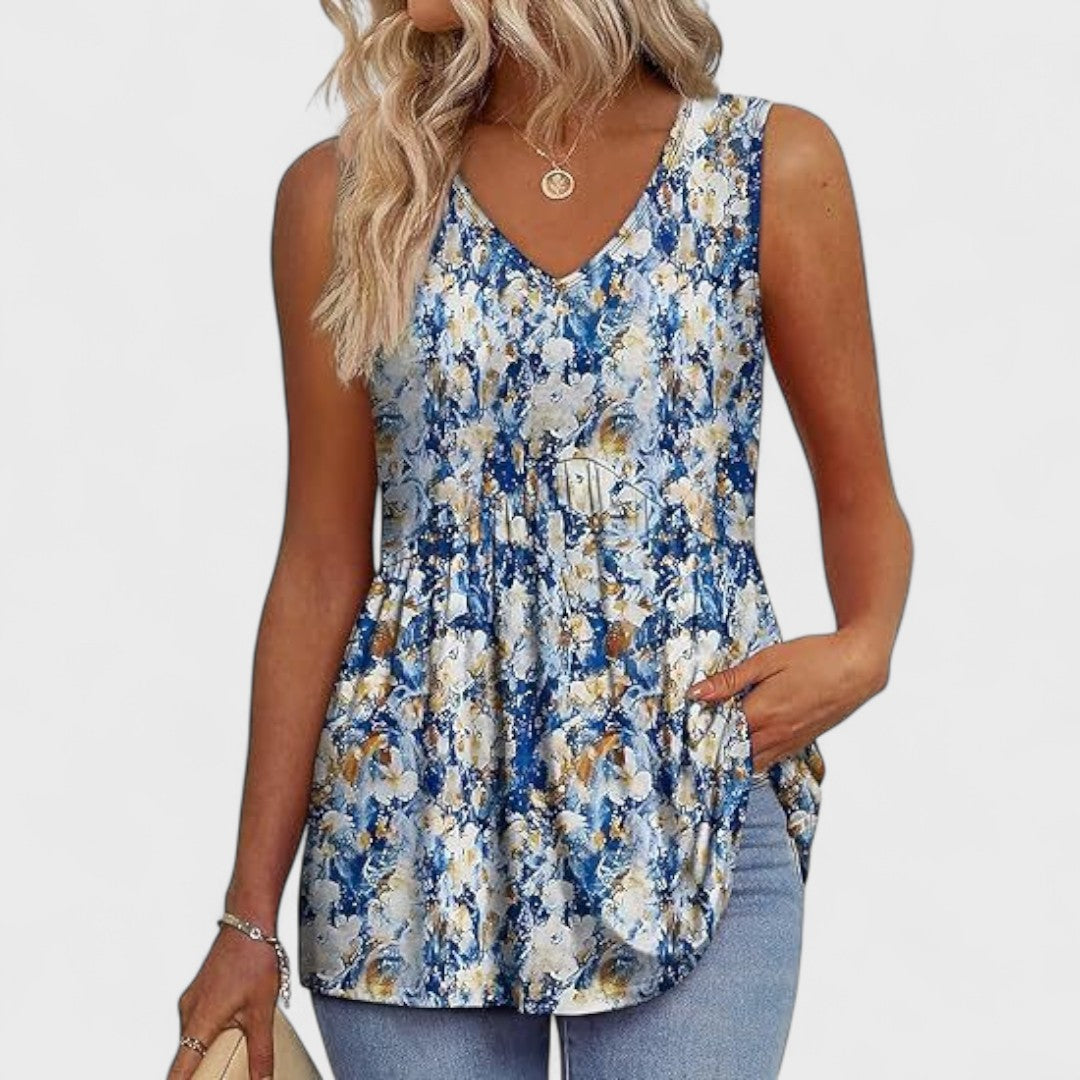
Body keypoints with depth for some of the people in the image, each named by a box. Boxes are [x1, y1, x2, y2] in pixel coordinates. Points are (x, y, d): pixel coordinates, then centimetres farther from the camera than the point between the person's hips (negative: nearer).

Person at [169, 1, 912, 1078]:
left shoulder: (774, 166, -2)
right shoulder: (344, 192, 0)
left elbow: (858, 494, 7)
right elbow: (323, 564, 3)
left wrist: (863, 649, -15)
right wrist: (249, 915, 3)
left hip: (694, 807, -1)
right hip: (413, 820, 1)